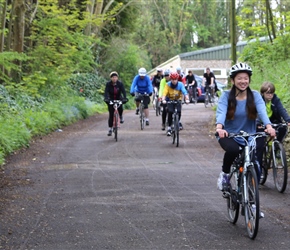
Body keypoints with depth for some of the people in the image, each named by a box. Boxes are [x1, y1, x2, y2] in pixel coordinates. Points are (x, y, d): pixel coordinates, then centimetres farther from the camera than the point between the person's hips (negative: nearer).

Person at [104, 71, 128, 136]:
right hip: (111, 100, 0)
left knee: (120, 109, -29)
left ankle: (121, 116, 5)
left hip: (119, 99, 0)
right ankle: (110, 129, 4)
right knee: (111, 114, -5)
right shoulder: (108, 84, -16)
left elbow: (123, 91, -25)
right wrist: (106, 99, -44)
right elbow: (106, 92, -26)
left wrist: (125, 98, -42)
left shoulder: (120, 83, -15)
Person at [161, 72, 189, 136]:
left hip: (178, 100, 1)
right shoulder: (168, 85, -18)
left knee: (179, 111, -19)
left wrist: (187, 99, -47)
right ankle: (169, 127, -10)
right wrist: (163, 100, -48)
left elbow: (184, 92, -30)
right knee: (170, 112, -19)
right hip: (170, 100, -1)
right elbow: (164, 93, -29)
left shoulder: (180, 84, -17)